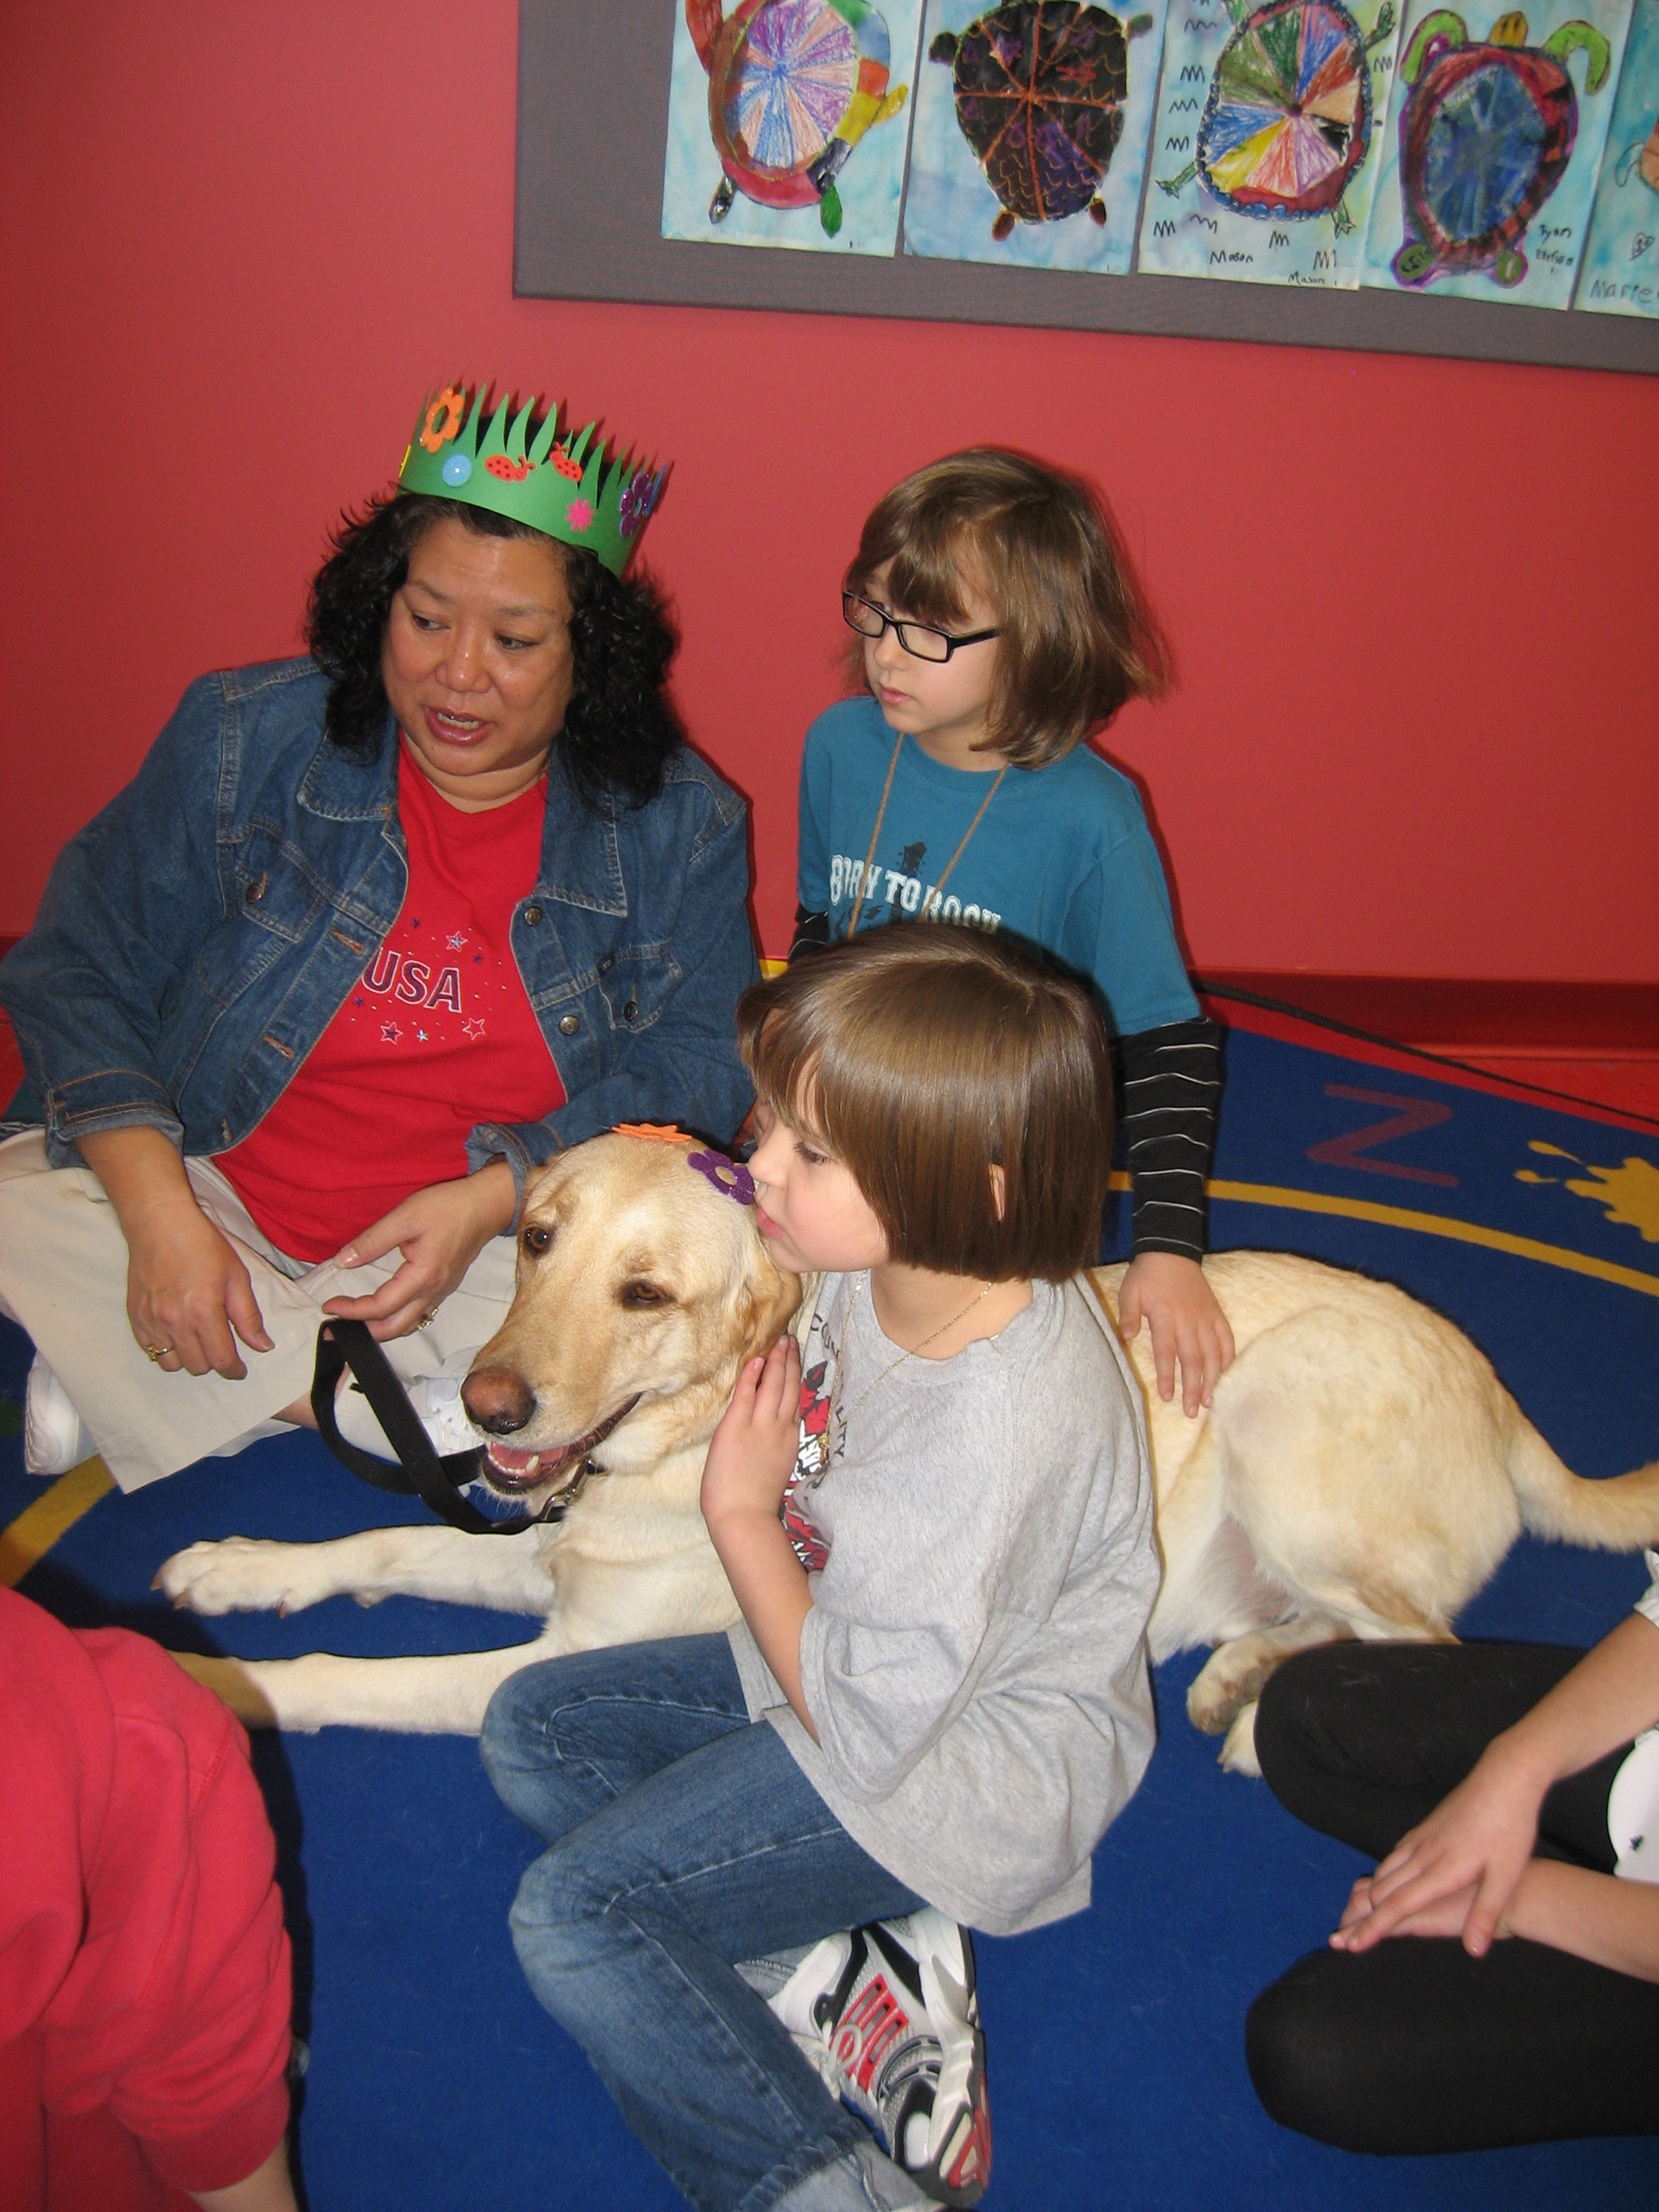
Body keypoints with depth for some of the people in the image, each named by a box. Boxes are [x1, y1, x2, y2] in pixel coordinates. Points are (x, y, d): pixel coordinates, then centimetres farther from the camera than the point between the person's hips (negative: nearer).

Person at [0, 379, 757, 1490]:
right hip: (210, 1199, 1)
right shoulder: (246, 737, -3)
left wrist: (490, 1198, -20)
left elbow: (699, 1067, -5)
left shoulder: (682, 823, -5)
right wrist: (162, 1215, -17)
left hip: (520, 1244, 0)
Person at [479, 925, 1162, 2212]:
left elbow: (863, 1725, -24)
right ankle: (842, 1967, -3)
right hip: (850, 1661, 9)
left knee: (572, 1911, -14)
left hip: (952, 1770, -9)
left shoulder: (1003, 1430, -36)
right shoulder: (891, 1258, -14)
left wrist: (742, 1516, -16)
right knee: (532, 1728, 7)